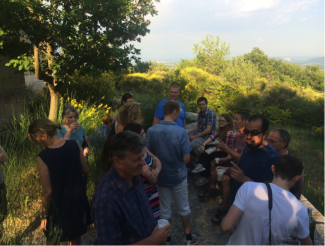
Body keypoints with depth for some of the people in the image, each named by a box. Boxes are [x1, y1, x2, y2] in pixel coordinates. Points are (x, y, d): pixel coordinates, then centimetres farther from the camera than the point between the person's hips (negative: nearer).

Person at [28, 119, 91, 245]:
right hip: (78, 201, 4)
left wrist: (44, 216, -4)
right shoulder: (74, 145, -12)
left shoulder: (43, 157, -24)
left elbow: (47, 191, -18)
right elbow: (86, 170, -2)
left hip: (59, 207, -4)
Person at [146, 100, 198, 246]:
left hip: (161, 177, 2)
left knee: (165, 209, 18)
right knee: (183, 208, 19)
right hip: (178, 176, -2)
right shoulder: (181, 132, -21)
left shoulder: (151, 131, -14)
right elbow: (186, 159, -17)